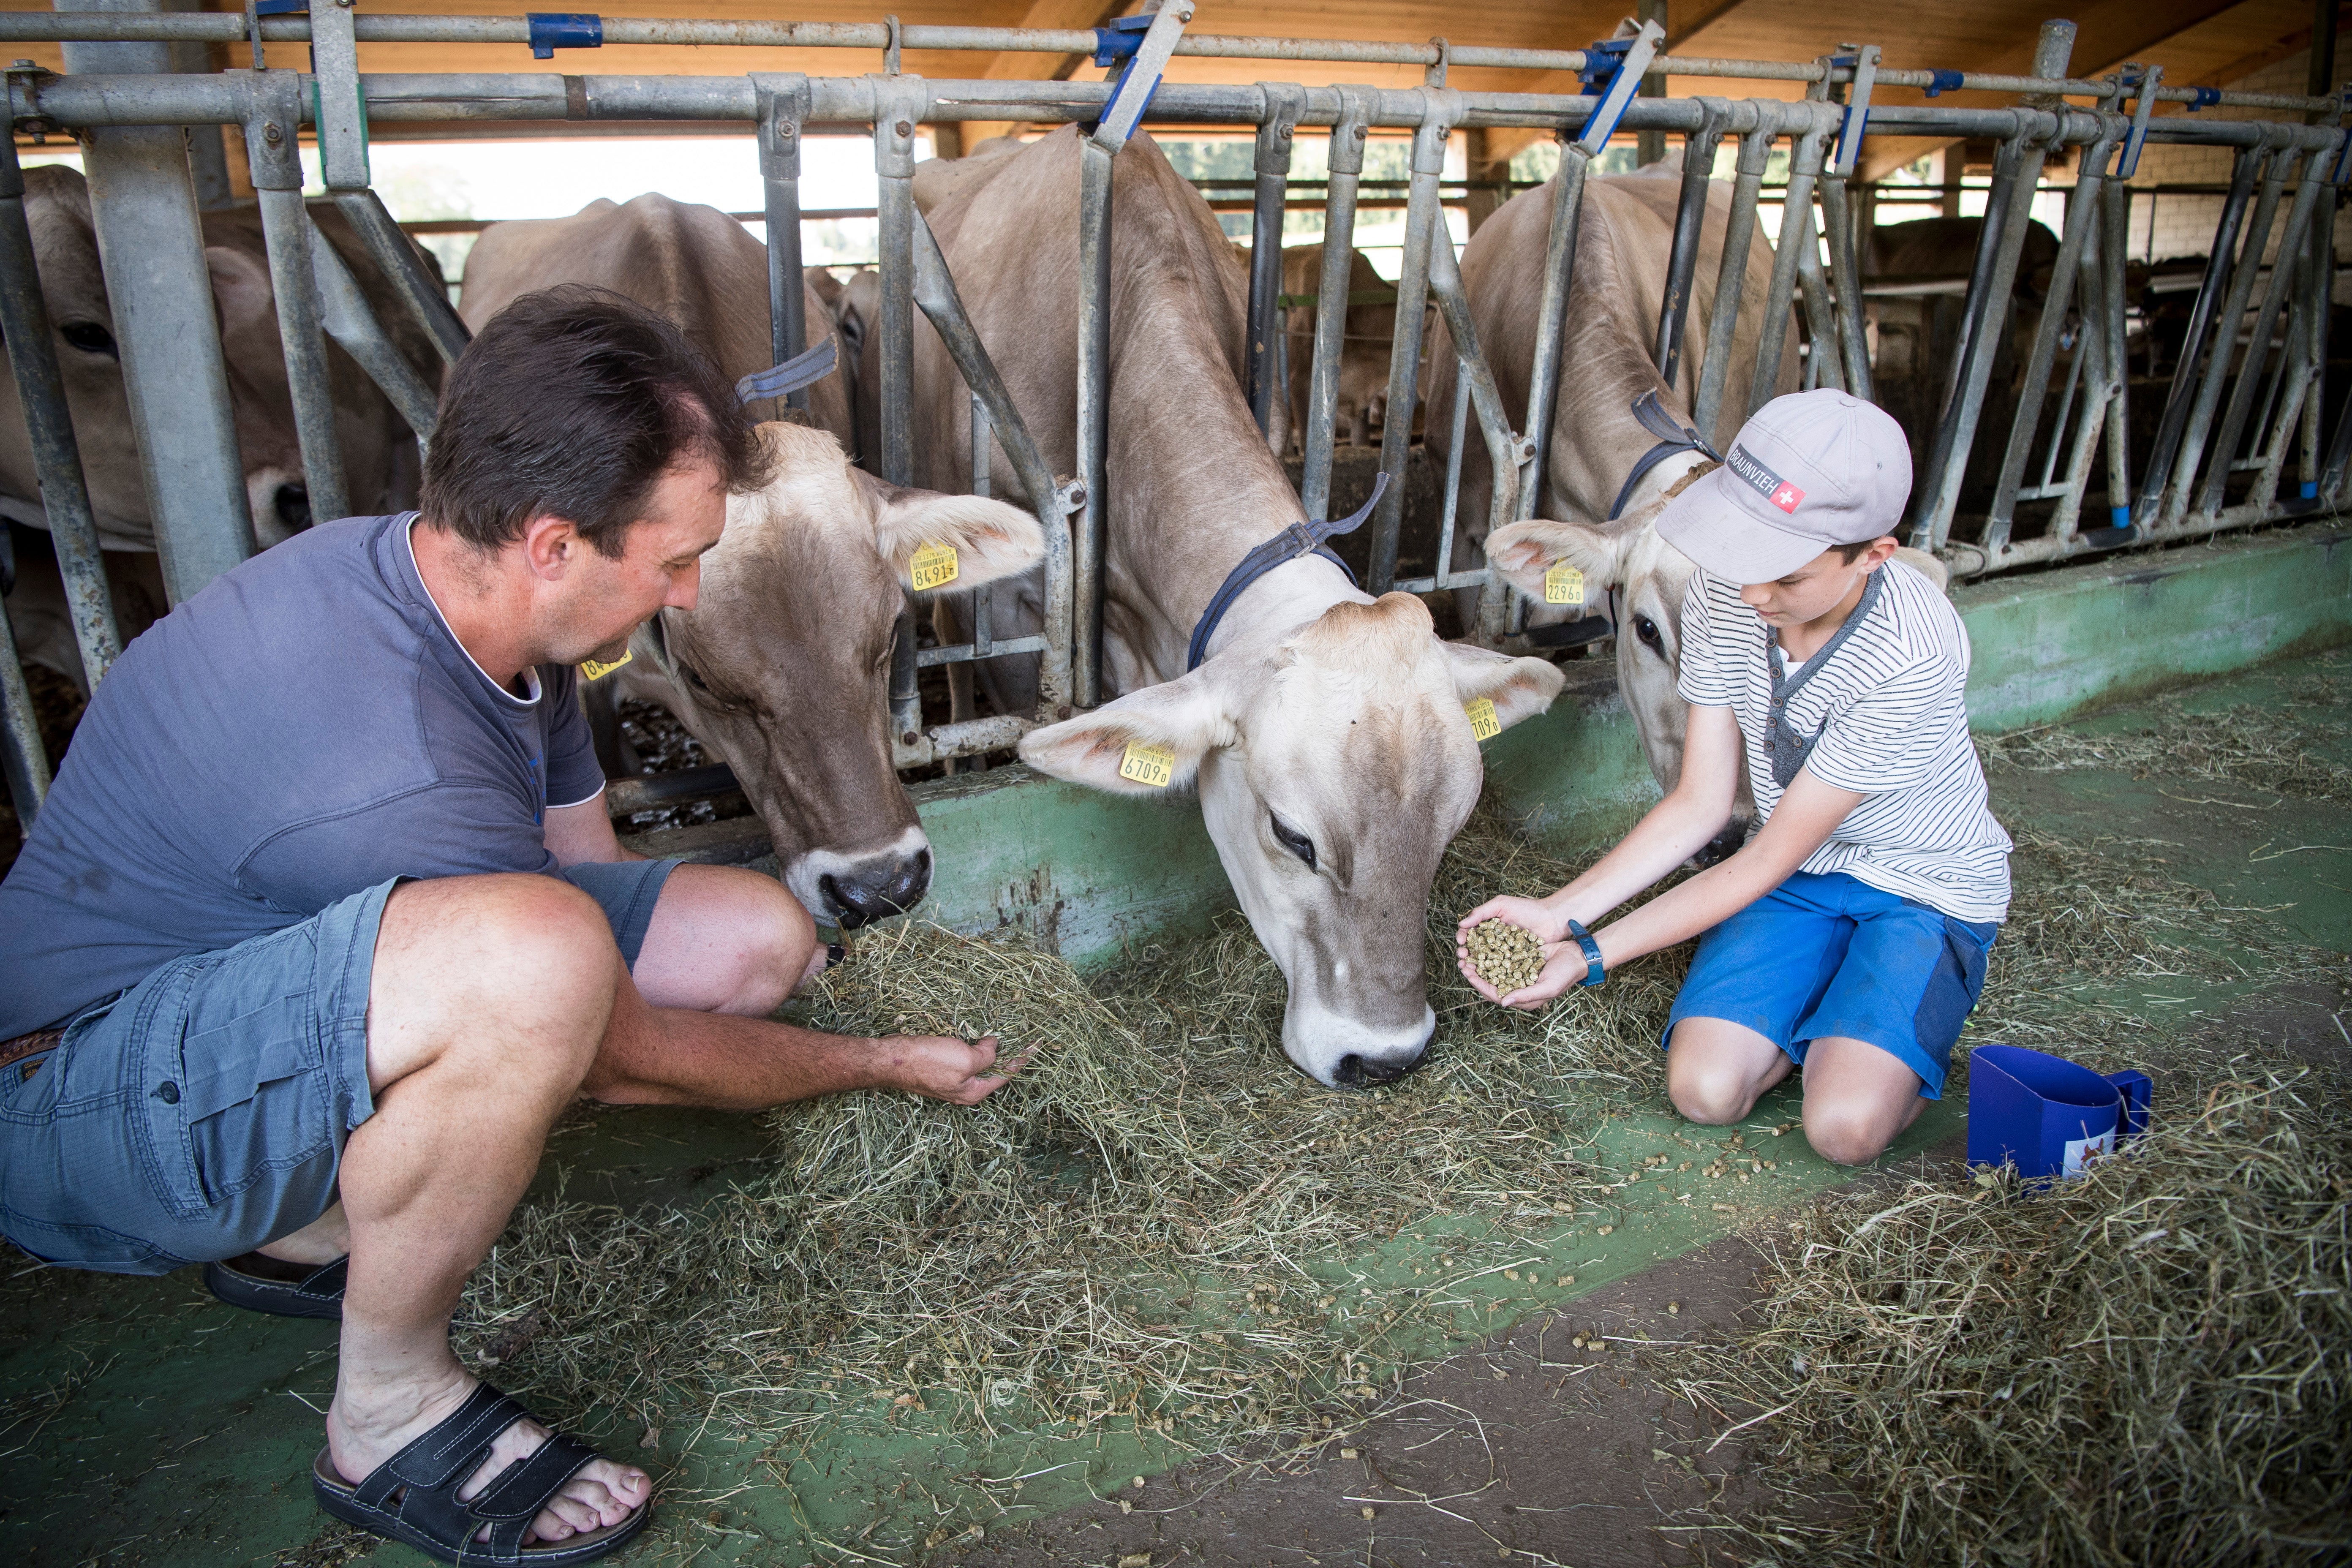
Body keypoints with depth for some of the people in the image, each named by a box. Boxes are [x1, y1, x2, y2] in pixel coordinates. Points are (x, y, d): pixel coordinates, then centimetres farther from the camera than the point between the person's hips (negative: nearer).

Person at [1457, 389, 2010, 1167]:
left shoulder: (1913, 656, -32)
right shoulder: (1724, 592, -15)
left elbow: (1763, 862, -25)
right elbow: (1700, 803, -8)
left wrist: (1591, 957, -25)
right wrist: (1558, 913, -18)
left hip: (1928, 889, -4)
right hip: (1802, 868, 4)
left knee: (1845, 1125, -23)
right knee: (1703, 1090, -16)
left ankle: (1918, 1020, 8)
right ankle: (1829, 999, 12)